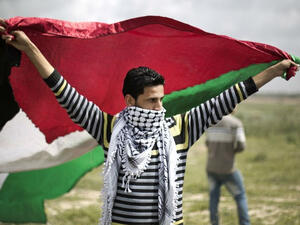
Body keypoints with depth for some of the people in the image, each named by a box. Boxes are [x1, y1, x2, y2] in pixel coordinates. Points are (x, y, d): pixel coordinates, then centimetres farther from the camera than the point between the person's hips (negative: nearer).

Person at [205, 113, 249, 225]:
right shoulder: (236, 123, -12)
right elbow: (241, 146, -15)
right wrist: (233, 151, 5)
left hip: (211, 167, 4)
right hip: (227, 169, -4)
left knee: (214, 197, 14)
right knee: (240, 197, 10)